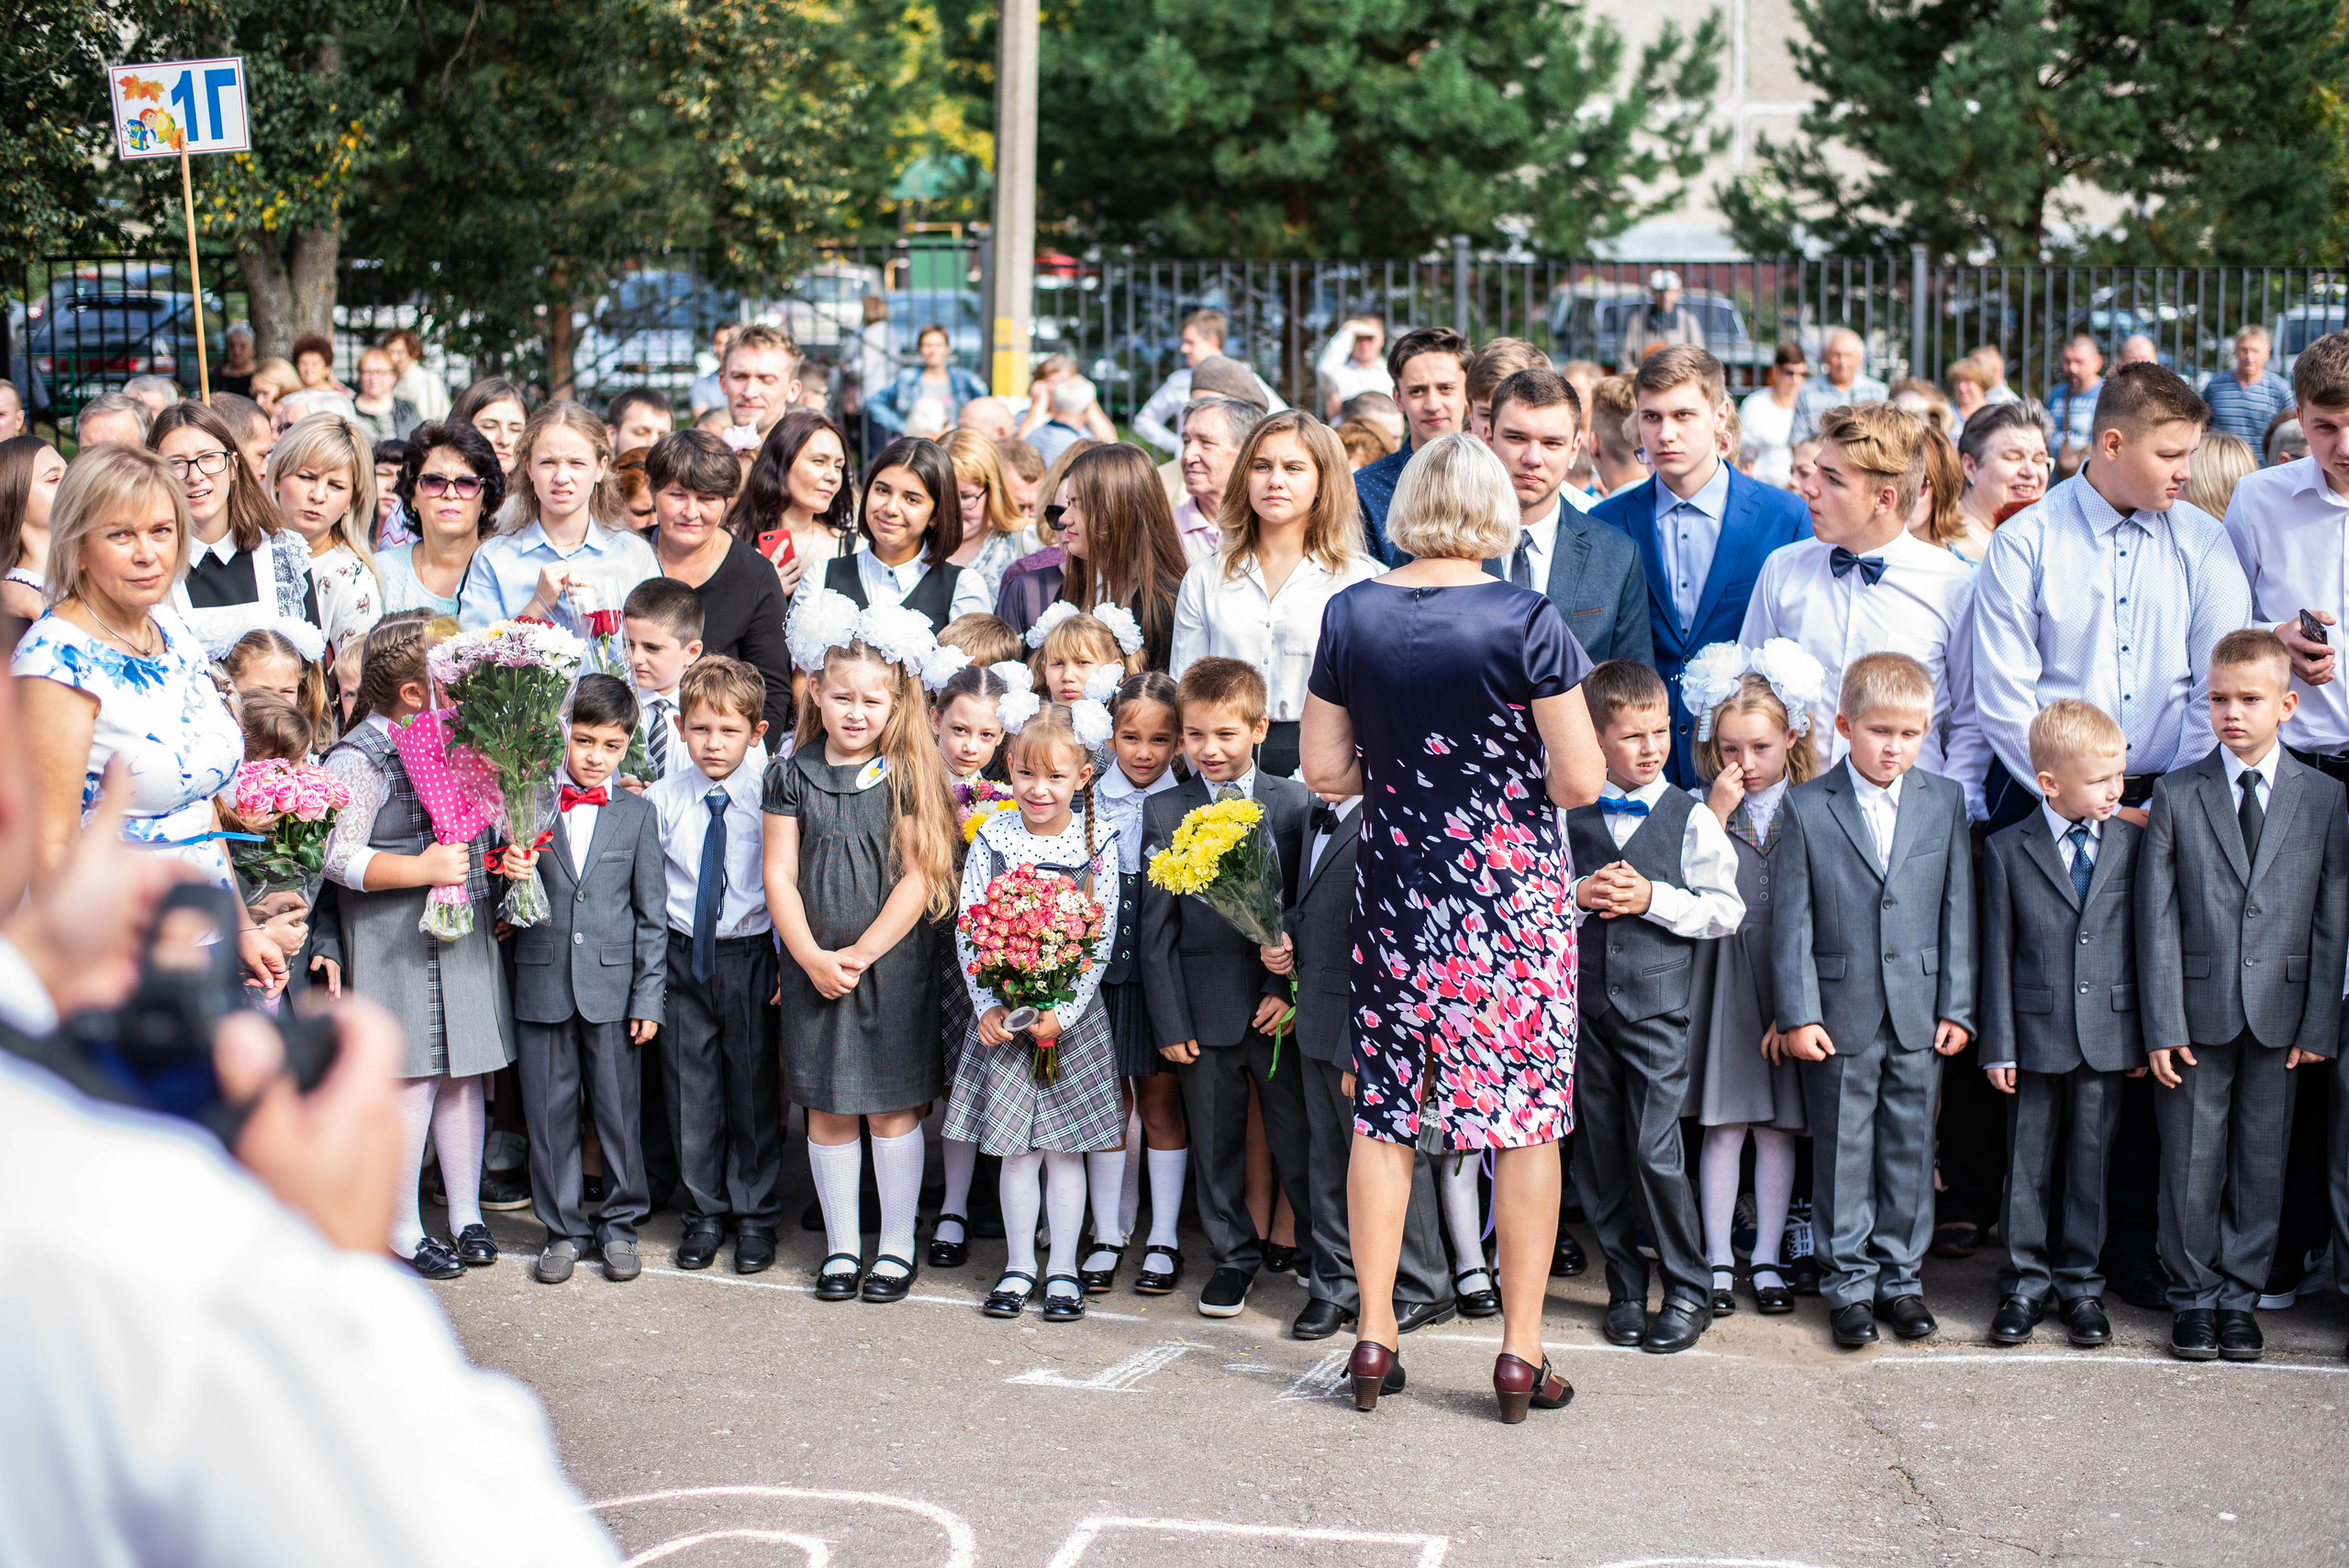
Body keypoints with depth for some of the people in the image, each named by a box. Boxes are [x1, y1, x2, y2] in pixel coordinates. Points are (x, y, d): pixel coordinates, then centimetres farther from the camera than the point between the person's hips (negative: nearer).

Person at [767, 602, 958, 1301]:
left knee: (891, 1106, 4)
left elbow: (919, 878, -8)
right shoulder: (791, 774, 2)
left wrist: (861, 953, -12)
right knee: (827, 1108, 8)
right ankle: (841, 1244, 21)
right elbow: (779, 876, 0)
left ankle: (896, 1246, 16)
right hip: (814, 967, 2)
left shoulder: (908, 777, -4)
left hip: (893, 963, -2)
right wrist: (812, 957, -10)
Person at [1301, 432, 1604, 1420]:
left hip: (1397, 891, 3)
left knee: (1383, 1111, 12)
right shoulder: (1525, 620, -11)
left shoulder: (1351, 614, -1)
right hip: (1514, 898, -3)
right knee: (1527, 1116, 5)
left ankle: (1373, 1335, 18)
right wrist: (1508, 771, 8)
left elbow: (1323, 771, 3)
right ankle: (1521, 1352, 9)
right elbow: (1579, 781, -12)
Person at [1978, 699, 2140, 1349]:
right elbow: (1997, 953, -1)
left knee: (2090, 1163, 8)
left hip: (2108, 1036, 1)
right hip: (2036, 1034, -1)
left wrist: (2148, 1035, 4)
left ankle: (2080, 1283, 19)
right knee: (2029, 1167, 6)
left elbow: (2145, 939, 6)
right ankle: (2026, 1283, 18)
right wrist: (1998, 1045, -4)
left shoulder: (2132, 843, 3)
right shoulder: (2007, 850, -2)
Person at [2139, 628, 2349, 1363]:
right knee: (2191, 1160, 5)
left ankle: (2239, 1294, 20)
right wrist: (2162, 1023, -7)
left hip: (2278, 1015, 1)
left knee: (2261, 1161, 7)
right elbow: (2157, 918, -2)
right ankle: (2194, 1295, 18)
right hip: (2198, 1014, -1)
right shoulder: (2177, 796, 0)